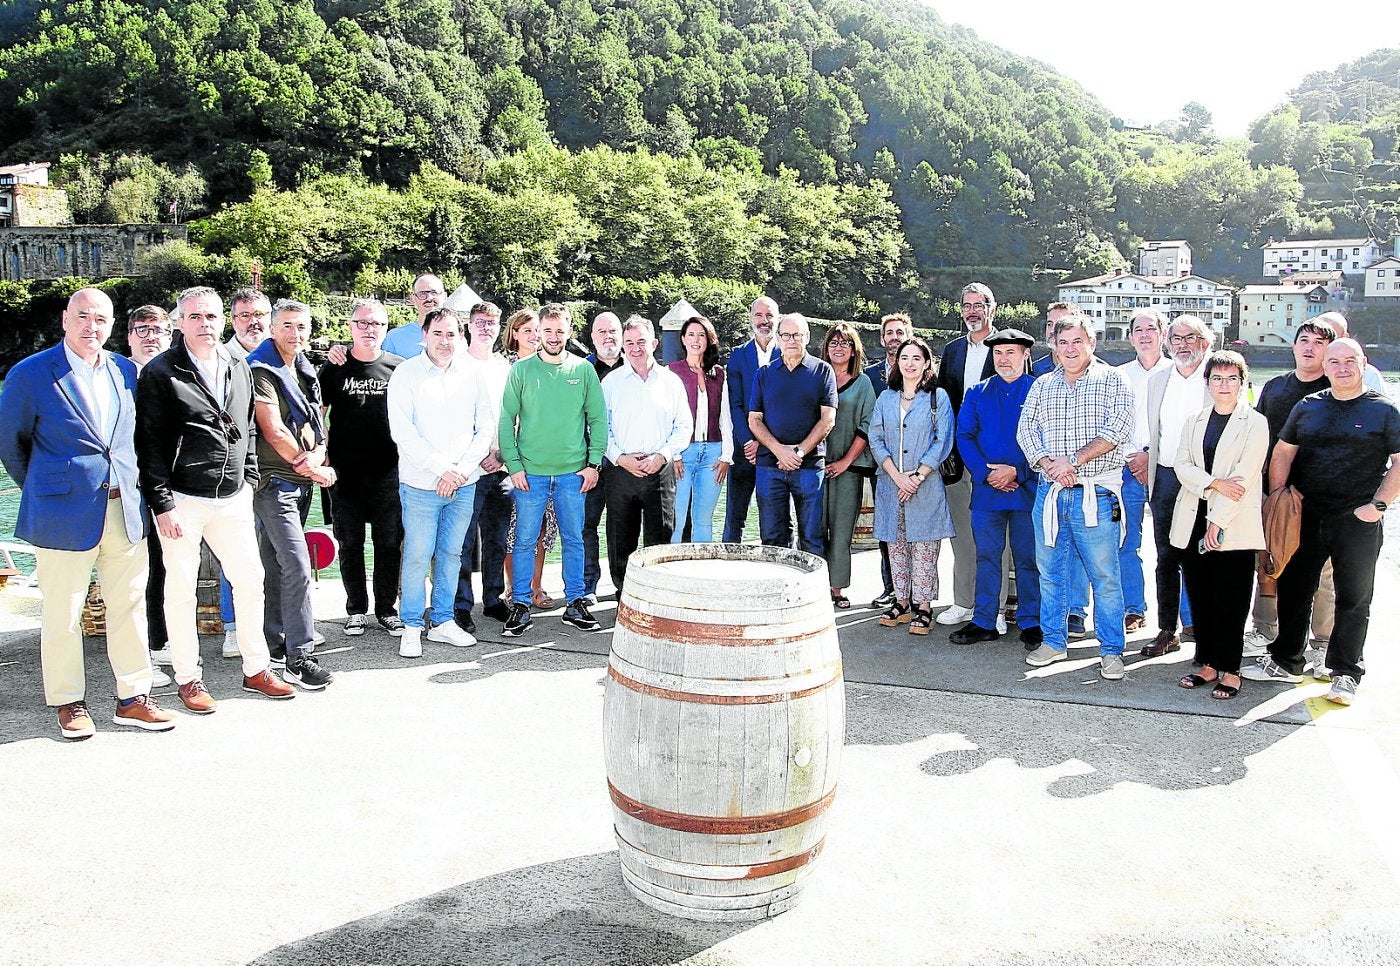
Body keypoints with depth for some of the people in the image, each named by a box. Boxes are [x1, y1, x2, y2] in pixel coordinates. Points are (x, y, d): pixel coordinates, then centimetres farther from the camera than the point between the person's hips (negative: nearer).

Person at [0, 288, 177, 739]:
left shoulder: (126, 371, 8)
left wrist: (130, 488, 14)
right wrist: (43, 488, 11)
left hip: (126, 512, 4)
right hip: (64, 516, -4)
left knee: (130, 607, 9)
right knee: (62, 616, 5)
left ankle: (133, 698, 19)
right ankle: (68, 702, 21)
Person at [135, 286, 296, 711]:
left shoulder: (239, 368, 10)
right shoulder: (160, 373, -7)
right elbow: (149, 445, -9)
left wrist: (249, 481, 11)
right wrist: (162, 504, -13)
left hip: (233, 499, 5)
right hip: (182, 502, -5)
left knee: (250, 580, 9)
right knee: (181, 591, 5)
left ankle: (256, 669, 23)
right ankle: (188, 678, 19)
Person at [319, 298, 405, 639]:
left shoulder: (399, 368, 4)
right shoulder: (334, 368, 4)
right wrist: (322, 456, -4)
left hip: (389, 471, 0)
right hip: (345, 471, 0)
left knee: (389, 543, 5)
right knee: (350, 544, 8)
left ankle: (387, 609, 18)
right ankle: (356, 609, 21)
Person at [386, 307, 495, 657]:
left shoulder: (472, 372, 5)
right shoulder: (406, 373, -4)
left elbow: (486, 426, 5)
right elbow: (402, 432, -10)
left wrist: (462, 469, -7)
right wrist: (443, 469, -14)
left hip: (465, 484, 4)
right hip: (421, 484, -3)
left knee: (451, 555, 12)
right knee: (418, 557, 0)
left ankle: (442, 621, 24)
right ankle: (412, 627, 13)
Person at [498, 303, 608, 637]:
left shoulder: (583, 370, 4)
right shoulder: (521, 370, 1)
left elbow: (598, 419, 6)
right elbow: (507, 419, 1)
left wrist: (593, 463, -1)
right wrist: (514, 465, -6)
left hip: (573, 472, 1)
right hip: (530, 472, -1)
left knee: (574, 540, 9)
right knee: (524, 542, 3)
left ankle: (575, 605, 19)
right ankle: (521, 606, 13)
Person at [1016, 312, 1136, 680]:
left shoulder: (1112, 380, 1)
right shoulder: (1042, 385, 13)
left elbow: (1118, 429, -10)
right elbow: (1026, 428, 5)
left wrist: (1073, 460, -16)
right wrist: (1049, 463, -13)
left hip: (1095, 493, -4)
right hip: (1049, 492, 4)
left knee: (1104, 575, -1)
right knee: (1050, 570, 11)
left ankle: (1111, 651, 10)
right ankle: (1054, 642, 24)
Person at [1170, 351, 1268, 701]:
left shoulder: (1255, 423, -1)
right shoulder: (1194, 421, 14)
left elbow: (1244, 475, -8)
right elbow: (1182, 464, 3)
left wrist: (1218, 521, -13)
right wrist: (1214, 483, -15)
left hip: (1234, 525, -4)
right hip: (1193, 522, 4)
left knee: (1230, 602, -2)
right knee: (1200, 598, 7)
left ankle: (1230, 671, 7)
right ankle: (1208, 665, 17)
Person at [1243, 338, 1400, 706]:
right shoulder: (1307, 406, 9)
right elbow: (1283, 453, 11)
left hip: (1358, 521, -3)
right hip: (1306, 517, 3)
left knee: (1354, 598, 5)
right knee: (1293, 589, 9)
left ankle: (1345, 674, 16)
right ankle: (1286, 662, 22)